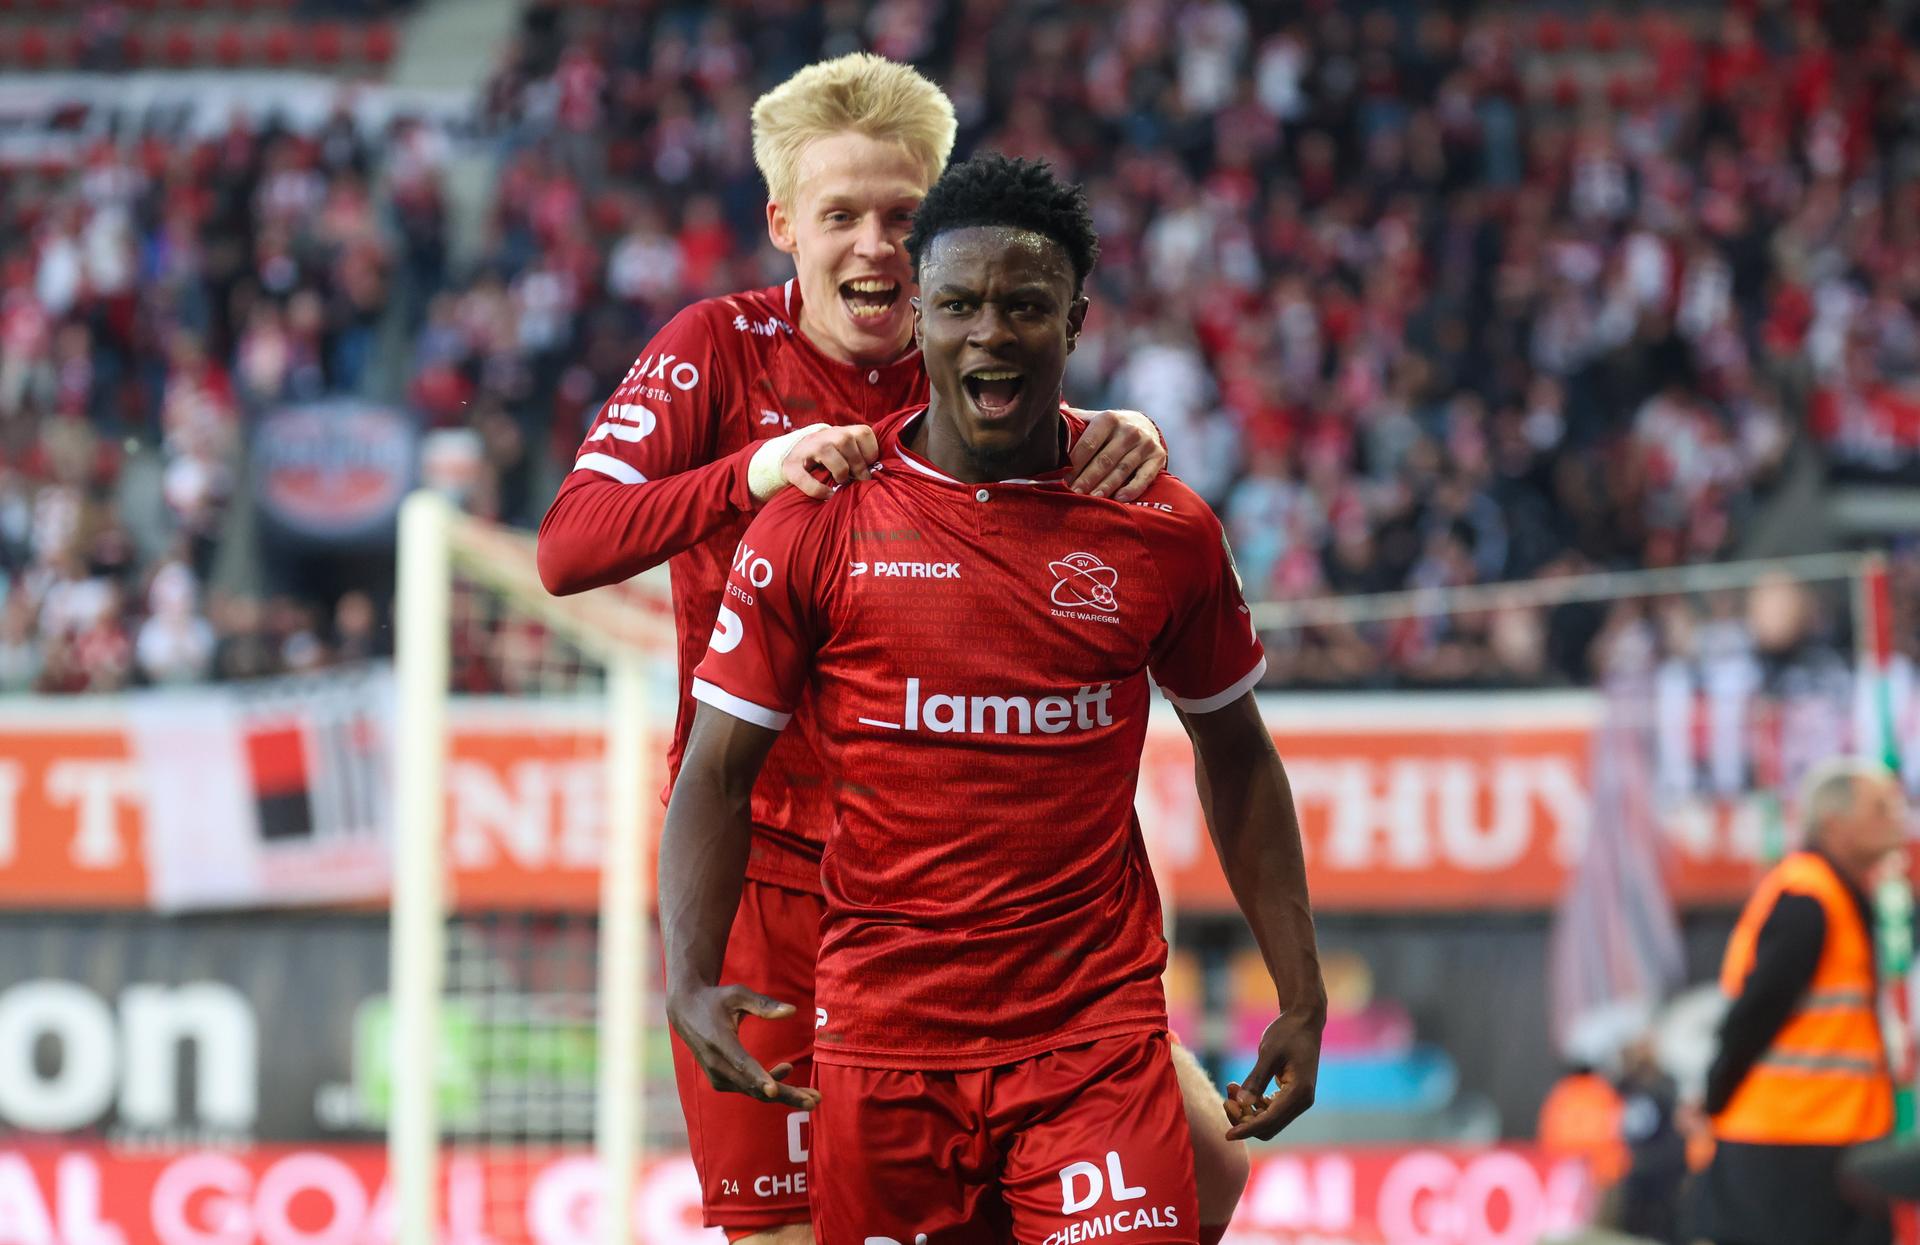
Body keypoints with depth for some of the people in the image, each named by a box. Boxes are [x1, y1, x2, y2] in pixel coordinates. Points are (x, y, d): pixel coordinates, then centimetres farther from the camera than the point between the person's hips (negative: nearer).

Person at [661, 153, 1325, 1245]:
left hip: (1098, 1035, 0)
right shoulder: (816, 526, -1)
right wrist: (691, 980, -14)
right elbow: (721, 773, 1)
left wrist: (1302, 996, 11)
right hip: (884, 1037, 0)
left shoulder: (1162, 531, 3)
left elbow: (1235, 755, 15)